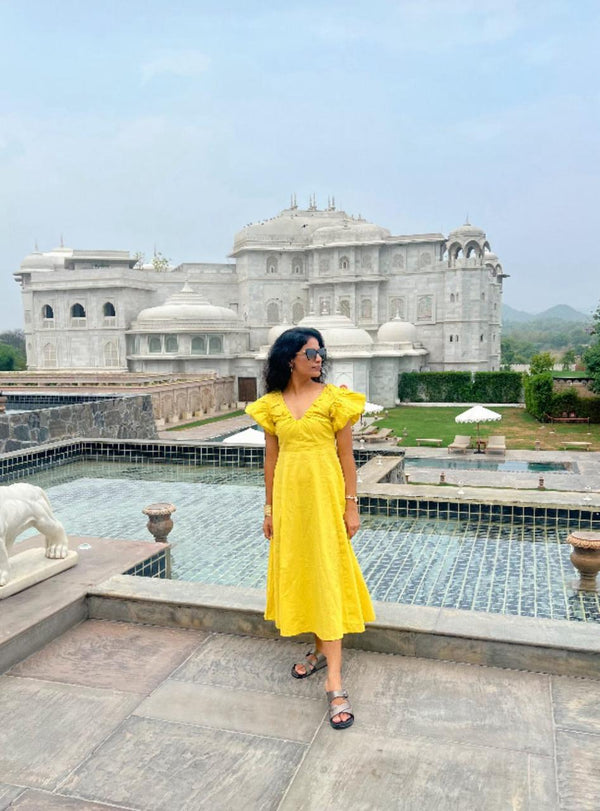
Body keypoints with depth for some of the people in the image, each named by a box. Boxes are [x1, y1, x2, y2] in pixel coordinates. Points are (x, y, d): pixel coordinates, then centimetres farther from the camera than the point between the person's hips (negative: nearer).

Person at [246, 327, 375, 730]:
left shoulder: (334, 398, -5)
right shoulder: (272, 404, 3)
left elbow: (347, 456, -3)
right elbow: (271, 459, 8)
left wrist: (351, 505, -6)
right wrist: (269, 509, 10)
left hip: (326, 495, -3)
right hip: (289, 496, 4)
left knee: (328, 575, -2)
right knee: (296, 570, 12)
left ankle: (335, 682, 3)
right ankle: (321, 649, 34)